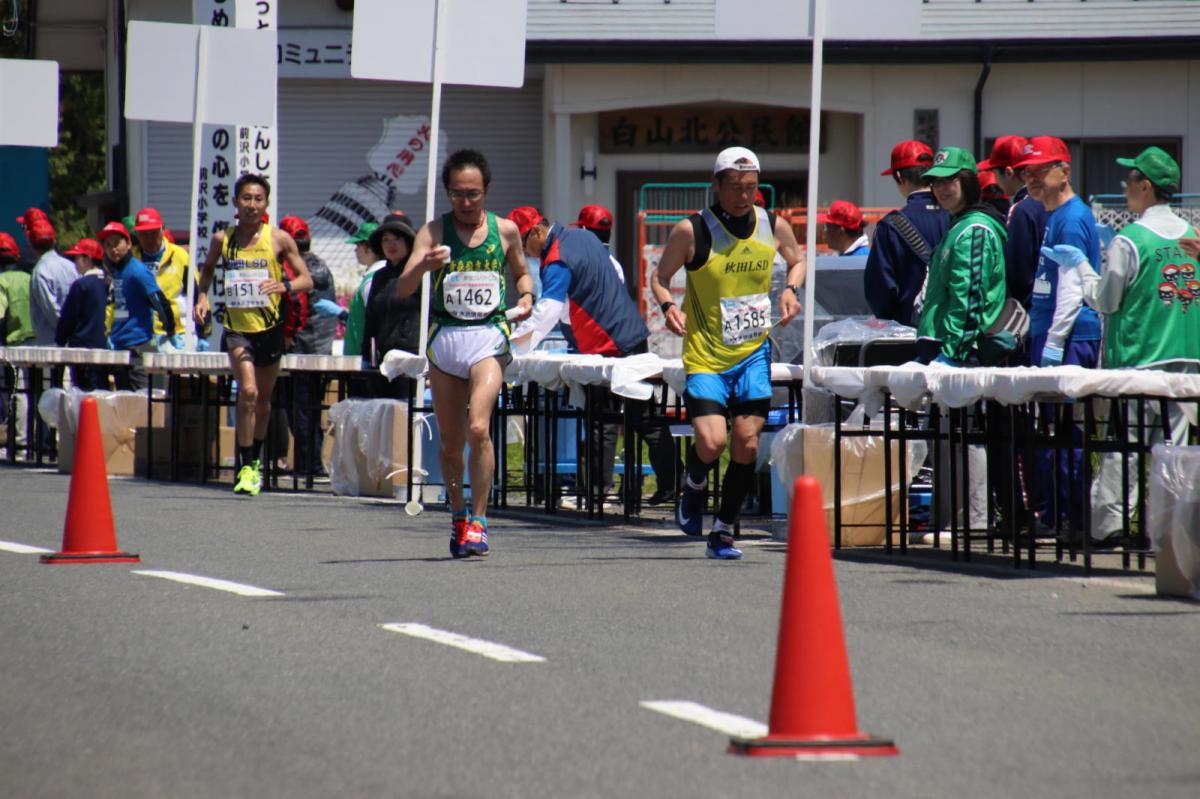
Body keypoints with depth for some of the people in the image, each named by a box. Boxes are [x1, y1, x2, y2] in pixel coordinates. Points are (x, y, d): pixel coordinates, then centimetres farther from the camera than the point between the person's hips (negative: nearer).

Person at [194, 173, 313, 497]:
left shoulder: (279, 239, -4)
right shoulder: (222, 239, 0)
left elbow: (307, 279, -2)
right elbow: (207, 268, 20)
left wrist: (284, 286, -23)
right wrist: (202, 295, 2)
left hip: (269, 327, 1)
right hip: (236, 327, -1)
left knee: (263, 398, 14)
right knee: (247, 391, -19)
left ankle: (256, 459, 37)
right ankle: (246, 467, -13)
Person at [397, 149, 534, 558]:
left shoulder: (505, 231, 5)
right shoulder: (434, 231, 1)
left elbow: (521, 272, 22)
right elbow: (403, 289, -7)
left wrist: (526, 296, 0)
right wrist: (423, 266, -28)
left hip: (488, 338, -1)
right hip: (444, 338, 2)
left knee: (479, 428, -20)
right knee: (450, 441, 9)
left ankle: (478, 521, -14)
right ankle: (458, 515, 28)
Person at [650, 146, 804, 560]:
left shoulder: (773, 226, 0)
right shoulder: (691, 231, -10)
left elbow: (797, 260, 19)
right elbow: (660, 277, 2)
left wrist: (791, 289, -1)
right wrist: (668, 306, -18)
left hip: (754, 352, 3)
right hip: (706, 355, -3)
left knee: (747, 444, -2)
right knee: (711, 441, -16)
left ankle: (723, 532, 13)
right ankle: (694, 488, 19)